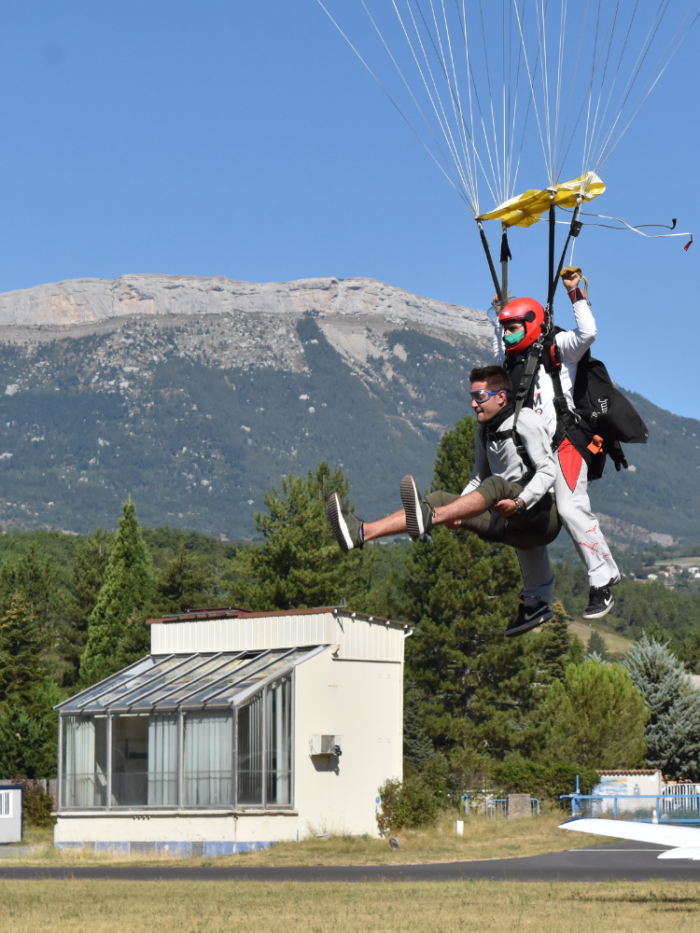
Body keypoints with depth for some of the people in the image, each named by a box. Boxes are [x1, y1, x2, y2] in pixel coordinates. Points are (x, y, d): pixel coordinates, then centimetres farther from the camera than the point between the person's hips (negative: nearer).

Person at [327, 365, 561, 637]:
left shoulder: (525, 421, -7)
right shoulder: (485, 430, 17)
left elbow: (548, 470, -15)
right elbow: (478, 478, 21)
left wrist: (519, 503, -28)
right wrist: (459, 509, 2)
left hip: (543, 513, -8)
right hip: (514, 524, 8)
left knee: (496, 484, -35)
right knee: (440, 500, -5)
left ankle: (429, 517, -60)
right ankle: (362, 532, -22)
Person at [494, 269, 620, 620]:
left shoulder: (556, 350, 1)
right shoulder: (512, 361, 20)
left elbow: (587, 332, -17)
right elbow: (499, 348, 45)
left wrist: (576, 294, -12)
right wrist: (502, 311, 39)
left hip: (563, 445, -8)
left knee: (571, 509, -20)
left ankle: (603, 585, -14)